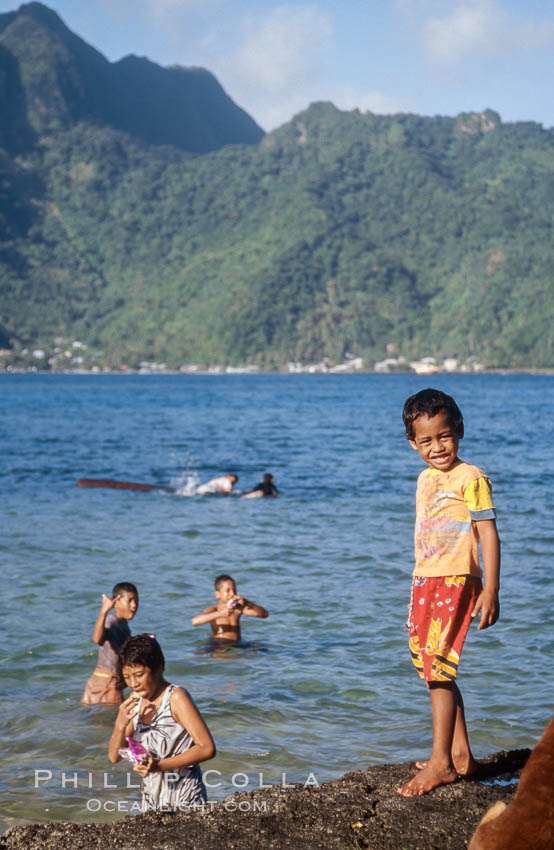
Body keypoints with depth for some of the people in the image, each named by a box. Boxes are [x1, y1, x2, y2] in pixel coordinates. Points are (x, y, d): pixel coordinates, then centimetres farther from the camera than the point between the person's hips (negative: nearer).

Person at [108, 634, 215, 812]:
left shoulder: (176, 697, -15)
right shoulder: (135, 701, 4)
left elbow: (207, 748, -22)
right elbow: (114, 757, 4)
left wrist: (160, 765, -27)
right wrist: (121, 725, -15)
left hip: (184, 798, -6)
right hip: (151, 797, 6)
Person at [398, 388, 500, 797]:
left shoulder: (470, 478, -10)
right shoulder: (426, 479, 14)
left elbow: (489, 534, -12)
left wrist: (491, 590, -18)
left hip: (455, 582, -9)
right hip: (425, 581, 9)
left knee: (438, 669, -11)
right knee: (438, 671, 12)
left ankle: (441, 763, -6)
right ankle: (461, 755, 21)